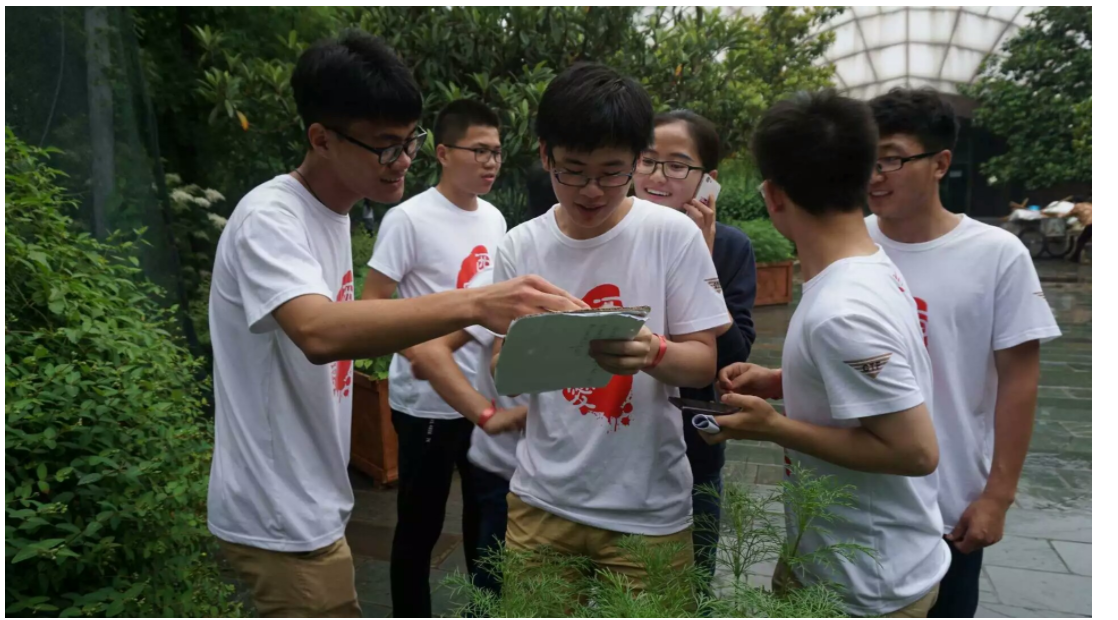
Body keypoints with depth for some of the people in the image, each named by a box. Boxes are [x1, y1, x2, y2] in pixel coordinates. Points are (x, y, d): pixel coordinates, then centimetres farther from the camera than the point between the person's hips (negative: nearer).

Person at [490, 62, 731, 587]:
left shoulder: (672, 234, -10)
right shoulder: (519, 247, -3)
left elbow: (704, 363, -7)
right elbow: (501, 370, 2)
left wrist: (651, 352, -29)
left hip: (648, 508, -2)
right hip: (541, 501, 2)